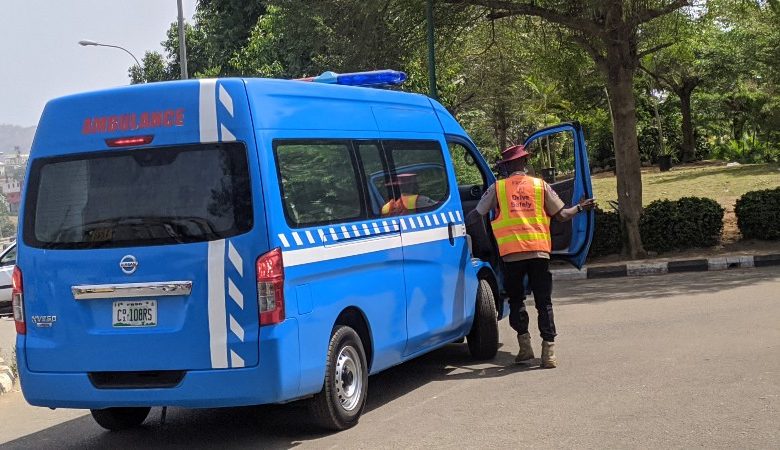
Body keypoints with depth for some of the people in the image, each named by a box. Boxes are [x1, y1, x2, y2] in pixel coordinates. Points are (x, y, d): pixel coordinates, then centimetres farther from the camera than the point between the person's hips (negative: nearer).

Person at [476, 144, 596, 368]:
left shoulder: (497, 188, 7)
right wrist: (580, 207, 30)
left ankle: (524, 344, 6)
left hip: (511, 253, -1)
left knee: (516, 299, 16)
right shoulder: (541, 186, 10)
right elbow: (562, 215, 12)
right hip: (539, 250, 1)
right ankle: (548, 351, -2)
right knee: (543, 302, 6)